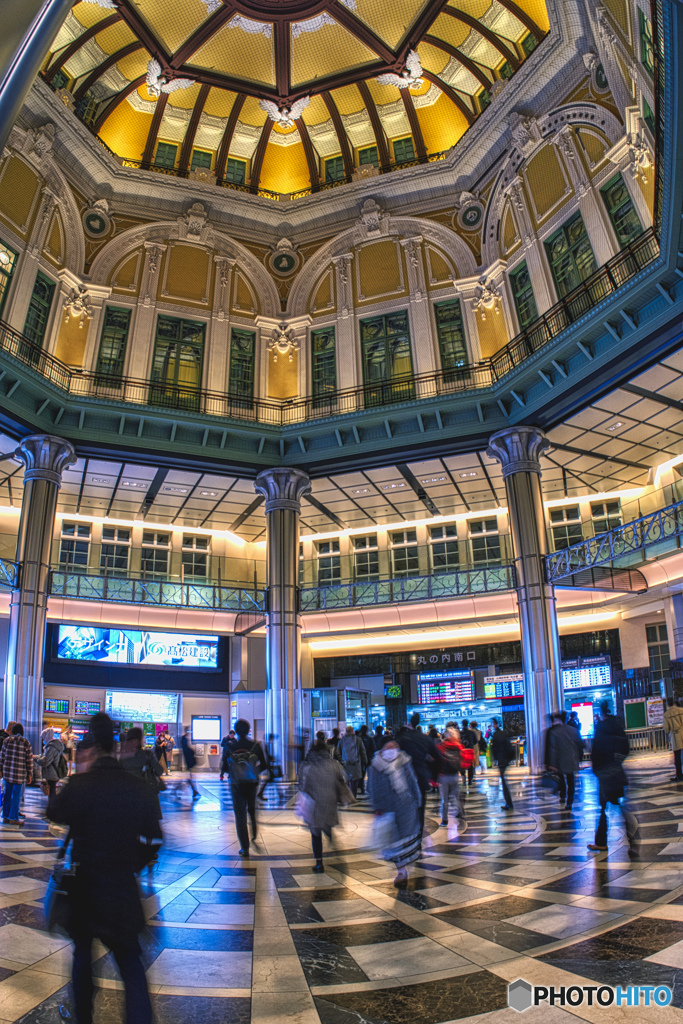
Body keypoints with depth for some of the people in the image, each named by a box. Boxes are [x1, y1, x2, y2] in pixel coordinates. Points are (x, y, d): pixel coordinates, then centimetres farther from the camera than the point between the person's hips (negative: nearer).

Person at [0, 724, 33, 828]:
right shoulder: (25, 743, -6)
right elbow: (29, 760, -3)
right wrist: (30, 774, 5)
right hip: (20, 774, -3)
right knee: (16, 796, 5)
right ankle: (13, 818, 9)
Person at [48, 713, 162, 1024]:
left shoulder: (78, 786, -17)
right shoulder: (141, 789, -10)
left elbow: (54, 812, 5)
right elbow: (152, 843, -2)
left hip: (83, 890, 0)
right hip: (123, 891, 0)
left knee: (82, 957, 24)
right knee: (132, 969, 8)